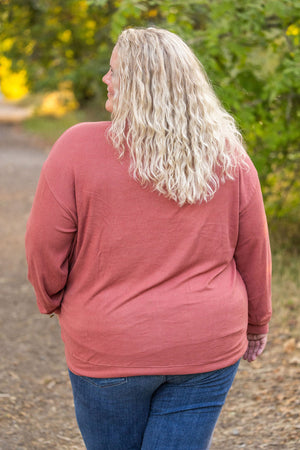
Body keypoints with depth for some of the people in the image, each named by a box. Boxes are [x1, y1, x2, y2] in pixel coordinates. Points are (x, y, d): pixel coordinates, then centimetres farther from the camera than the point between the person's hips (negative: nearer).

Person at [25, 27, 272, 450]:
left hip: (110, 349, -2)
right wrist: (256, 322, 18)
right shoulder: (229, 156, -5)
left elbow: (45, 249, -9)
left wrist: (53, 302, 11)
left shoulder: (79, 148, -14)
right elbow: (254, 252, 2)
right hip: (207, 350, 2)